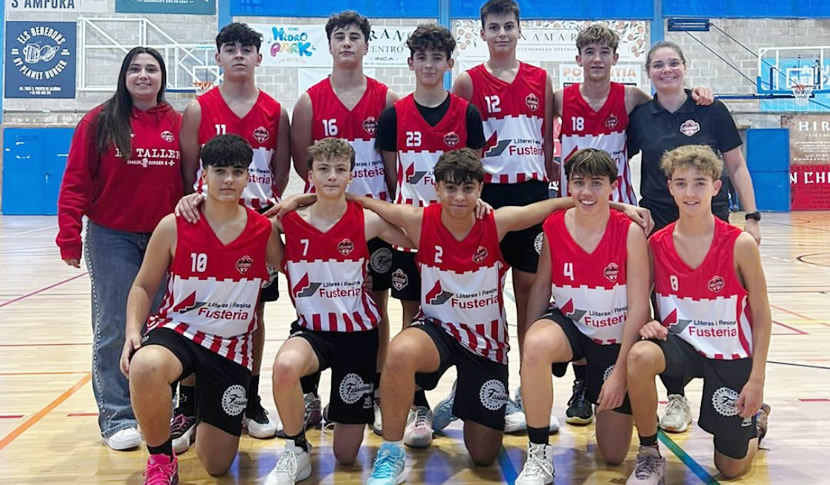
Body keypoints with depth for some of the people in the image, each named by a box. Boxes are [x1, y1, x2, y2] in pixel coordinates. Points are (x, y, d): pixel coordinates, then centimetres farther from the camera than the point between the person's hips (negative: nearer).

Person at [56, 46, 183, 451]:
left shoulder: (178, 124, 4)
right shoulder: (99, 122, -2)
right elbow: (76, 182, -4)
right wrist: (69, 236, -11)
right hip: (112, 239, -2)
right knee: (114, 329, 1)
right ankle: (117, 418, 9)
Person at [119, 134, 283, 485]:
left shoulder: (264, 231, -4)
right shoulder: (174, 226, -8)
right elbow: (144, 286, 1)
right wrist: (133, 331, -15)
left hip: (232, 345, 2)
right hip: (178, 331, -2)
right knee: (146, 367, -42)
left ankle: (201, 412, 43)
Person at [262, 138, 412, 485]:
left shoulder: (368, 221, -8)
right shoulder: (288, 221, -7)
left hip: (358, 332, 0)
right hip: (312, 329, 0)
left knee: (347, 454, 4)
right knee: (286, 365, -39)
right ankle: (297, 450, -10)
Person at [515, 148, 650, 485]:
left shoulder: (630, 232, -18)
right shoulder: (553, 227, -11)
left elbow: (639, 306, -15)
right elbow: (541, 287, -1)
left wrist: (620, 370, -16)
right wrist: (529, 350, -6)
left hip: (616, 339, -1)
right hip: (570, 326, 1)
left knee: (614, 456, 4)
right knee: (537, 344, -39)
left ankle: (609, 404, 41)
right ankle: (539, 454, -20)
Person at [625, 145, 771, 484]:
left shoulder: (740, 245, -15)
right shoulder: (656, 244, -9)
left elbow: (761, 316, -7)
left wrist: (757, 379, -10)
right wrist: (649, 324, -19)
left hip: (731, 355, -1)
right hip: (681, 344, 1)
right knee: (640, 356, -36)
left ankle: (755, 418, 41)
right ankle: (649, 455, -13)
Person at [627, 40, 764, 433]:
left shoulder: (711, 110, 0)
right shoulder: (639, 117, 4)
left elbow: (736, 166, 3)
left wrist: (752, 217, -3)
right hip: (658, 225, 2)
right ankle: (676, 397, 16)